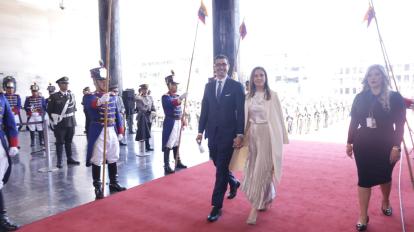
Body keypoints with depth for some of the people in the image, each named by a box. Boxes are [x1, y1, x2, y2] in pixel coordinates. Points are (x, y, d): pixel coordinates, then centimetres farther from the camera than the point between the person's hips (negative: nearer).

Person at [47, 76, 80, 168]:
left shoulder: (71, 95, 6)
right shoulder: (54, 96, -7)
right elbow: (49, 110, -2)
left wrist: (72, 116, 12)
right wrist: (53, 121, -2)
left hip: (71, 122, 4)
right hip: (60, 123, -4)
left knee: (69, 141, 13)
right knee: (60, 142, 2)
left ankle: (70, 159, 22)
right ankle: (59, 161, 9)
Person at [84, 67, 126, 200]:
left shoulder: (112, 96, 10)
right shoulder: (91, 97, -6)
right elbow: (89, 104, -31)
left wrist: (120, 132, 8)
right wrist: (100, 101, -54)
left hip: (112, 131, 6)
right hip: (98, 132, -5)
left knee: (113, 159, 14)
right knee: (97, 160, 1)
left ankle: (113, 184, 28)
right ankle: (98, 188, 12)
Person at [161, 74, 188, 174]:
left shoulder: (177, 96, 14)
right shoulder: (165, 97, -10)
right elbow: (172, 103, -30)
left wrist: (183, 120, 15)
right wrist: (182, 97, -38)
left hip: (178, 122, 8)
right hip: (170, 123, -8)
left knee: (176, 143, 17)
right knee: (168, 144, -5)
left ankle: (178, 162, 28)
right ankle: (166, 166, -1)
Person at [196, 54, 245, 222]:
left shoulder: (236, 86, -4)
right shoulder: (208, 86, 9)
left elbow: (241, 112, -7)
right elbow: (204, 110, 10)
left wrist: (240, 134, -14)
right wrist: (200, 131, 6)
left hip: (228, 133, -5)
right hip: (212, 133, 5)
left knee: (221, 169, -4)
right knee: (219, 166, 16)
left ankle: (217, 207, 6)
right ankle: (234, 183, 46)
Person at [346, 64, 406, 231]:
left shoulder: (394, 97, -6)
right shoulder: (360, 97, 1)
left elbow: (400, 124, -8)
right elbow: (354, 122, 4)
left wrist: (396, 147, -14)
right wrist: (349, 142, 3)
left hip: (385, 146, -1)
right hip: (363, 145, 1)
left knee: (384, 177, 18)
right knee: (364, 179, 2)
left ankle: (385, 202, 48)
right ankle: (363, 216, 10)